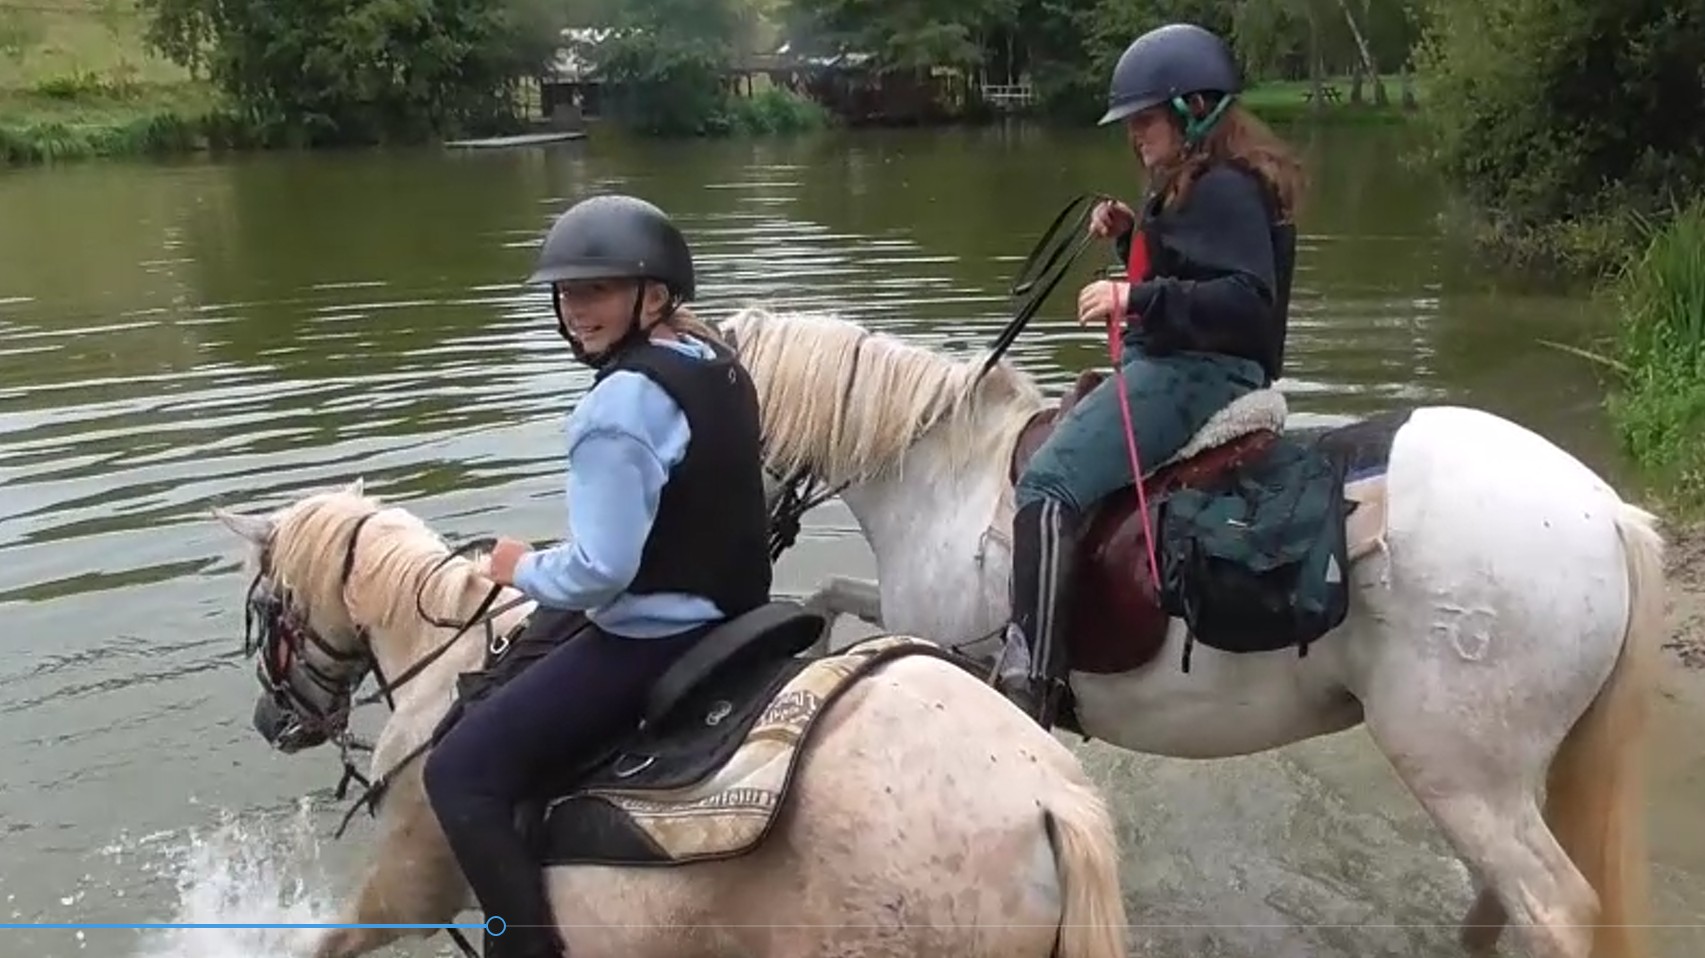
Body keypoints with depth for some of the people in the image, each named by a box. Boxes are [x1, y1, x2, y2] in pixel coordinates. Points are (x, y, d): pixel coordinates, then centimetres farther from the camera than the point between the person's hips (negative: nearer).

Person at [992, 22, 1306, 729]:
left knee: (1047, 483, -27)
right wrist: (1131, 237, 12)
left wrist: (1138, 297, -32)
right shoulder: (1193, 188, 18)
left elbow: (1247, 300, -25)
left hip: (1199, 373, -12)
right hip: (1175, 367, 12)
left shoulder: (1225, 190, -14)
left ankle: (1029, 680, -34)